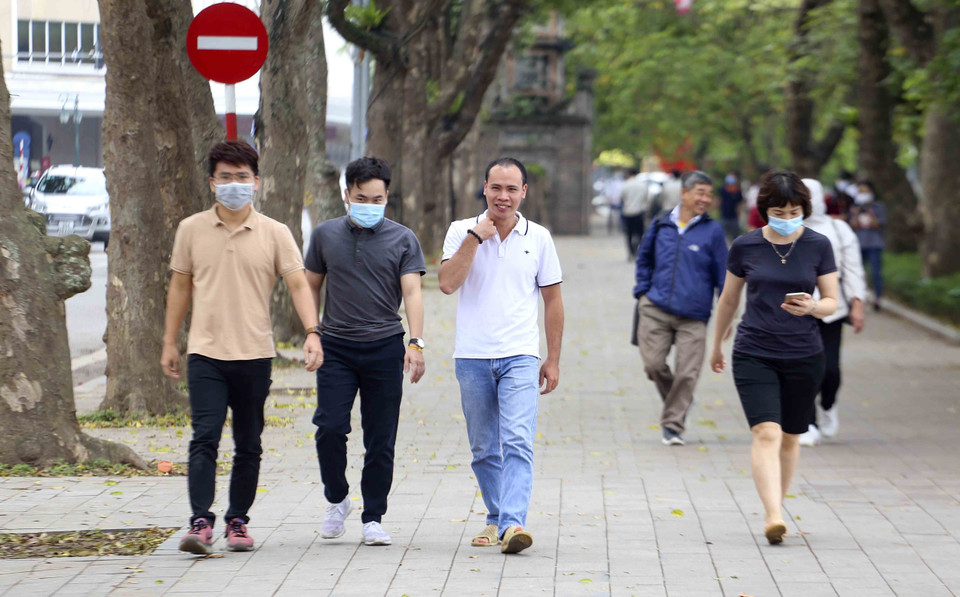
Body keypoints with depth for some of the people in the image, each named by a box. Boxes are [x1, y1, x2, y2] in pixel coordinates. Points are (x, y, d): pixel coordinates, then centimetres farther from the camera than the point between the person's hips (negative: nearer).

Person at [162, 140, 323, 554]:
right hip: (206, 353, 0)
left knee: (248, 446, 7)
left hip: (255, 354, 1)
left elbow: (298, 284, -3)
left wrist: (312, 332, -18)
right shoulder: (192, 230, 6)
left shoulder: (274, 234, 2)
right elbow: (180, 287, 13)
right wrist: (169, 343, 13)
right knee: (204, 438, -13)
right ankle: (200, 522, -16)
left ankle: (238, 521, 17)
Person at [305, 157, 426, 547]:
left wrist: (416, 343, -18)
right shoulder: (325, 235, 7)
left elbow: (412, 292, -5)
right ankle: (336, 500, 12)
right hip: (336, 347, 1)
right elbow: (311, 286, 16)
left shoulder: (402, 239, 3)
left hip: (384, 348, -1)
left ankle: (373, 518, 11)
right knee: (330, 427, -11)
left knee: (381, 439, 1)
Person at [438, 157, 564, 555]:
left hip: (519, 357, -1)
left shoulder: (538, 238, 5)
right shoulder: (462, 231, 3)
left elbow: (552, 300, 10)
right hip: (472, 357, 1)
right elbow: (447, 283, -10)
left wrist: (553, 360, 7)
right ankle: (496, 518, 25)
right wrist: (476, 236, -14)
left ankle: (514, 523, -25)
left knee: (518, 442, -16)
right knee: (484, 449, 10)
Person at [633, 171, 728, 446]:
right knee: (653, 364, -3)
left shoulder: (712, 231, 0)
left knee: (687, 373, -5)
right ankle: (677, 403, 24)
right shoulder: (661, 225, 7)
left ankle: (672, 424, 9)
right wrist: (643, 291, 11)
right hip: (656, 310, 2)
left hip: (693, 317, -2)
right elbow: (644, 259, 22)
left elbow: (723, 275, 5)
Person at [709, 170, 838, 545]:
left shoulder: (818, 246, 0)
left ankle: (776, 507, 27)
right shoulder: (745, 247, 0)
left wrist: (811, 307, -19)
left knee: (790, 438, 10)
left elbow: (831, 302, 4)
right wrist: (716, 345, 23)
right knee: (766, 433, -16)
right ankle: (773, 517, -25)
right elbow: (728, 299, 14)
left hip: (804, 357, 1)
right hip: (754, 354, -1)